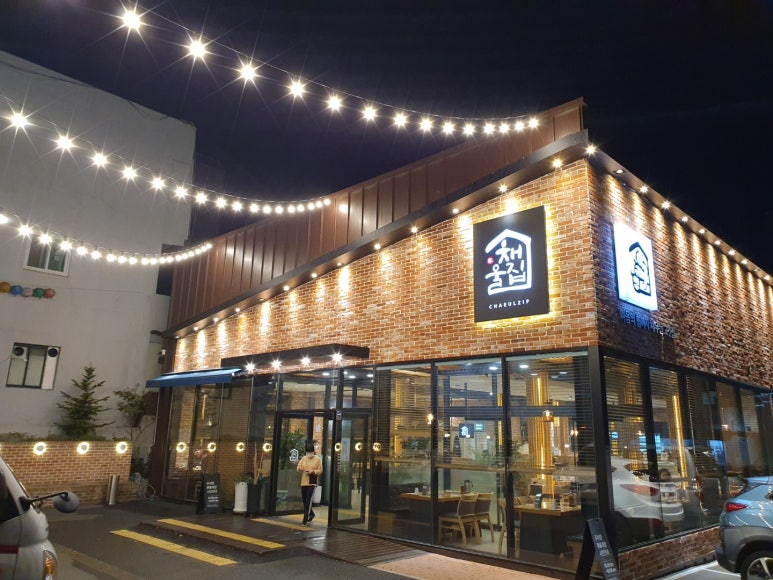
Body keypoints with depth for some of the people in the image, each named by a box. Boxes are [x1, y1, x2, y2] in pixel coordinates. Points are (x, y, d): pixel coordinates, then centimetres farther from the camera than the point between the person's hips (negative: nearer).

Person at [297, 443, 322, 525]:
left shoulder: (317, 459, -1)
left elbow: (320, 471, -2)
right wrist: (301, 469, -16)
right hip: (303, 482, 5)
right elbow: (298, 468, 7)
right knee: (305, 501, 13)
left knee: (308, 501, -11)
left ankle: (305, 520, -8)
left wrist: (313, 471, -20)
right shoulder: (303, 458, 10)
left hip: (312, 483, -5)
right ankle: (311, 514, 37)